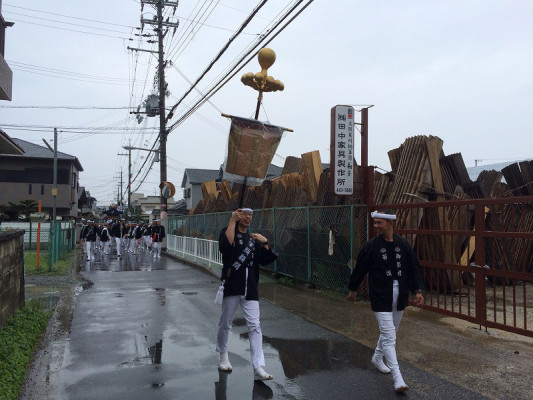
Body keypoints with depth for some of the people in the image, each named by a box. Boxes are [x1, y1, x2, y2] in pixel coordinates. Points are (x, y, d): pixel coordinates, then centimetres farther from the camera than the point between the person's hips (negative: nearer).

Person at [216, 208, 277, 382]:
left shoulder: (254, 239, 16)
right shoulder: (228, 232, 1)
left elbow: (266, 260, 8)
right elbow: (225, 246, -24)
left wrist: (265, 243, -7)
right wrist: (232, 221, -20)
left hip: (251, 289, 4)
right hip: (232, 287, -3)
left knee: (255, 326, -3)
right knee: (225, 324, 10)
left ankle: (258, 368, -3)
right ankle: (222, 354, 35)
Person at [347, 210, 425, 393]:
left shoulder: (404, 245, -2)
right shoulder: (371, 246, -10)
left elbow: (414, 268, 4)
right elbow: (359, 269, 1)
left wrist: (418, 290, -5)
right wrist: (353, 289, 9)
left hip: (399, 296, 4)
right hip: (381, 297, -4)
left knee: (389, 332, 20)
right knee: (389, 336, -8)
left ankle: (377, 358, 44)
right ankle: (397, 379, -4)